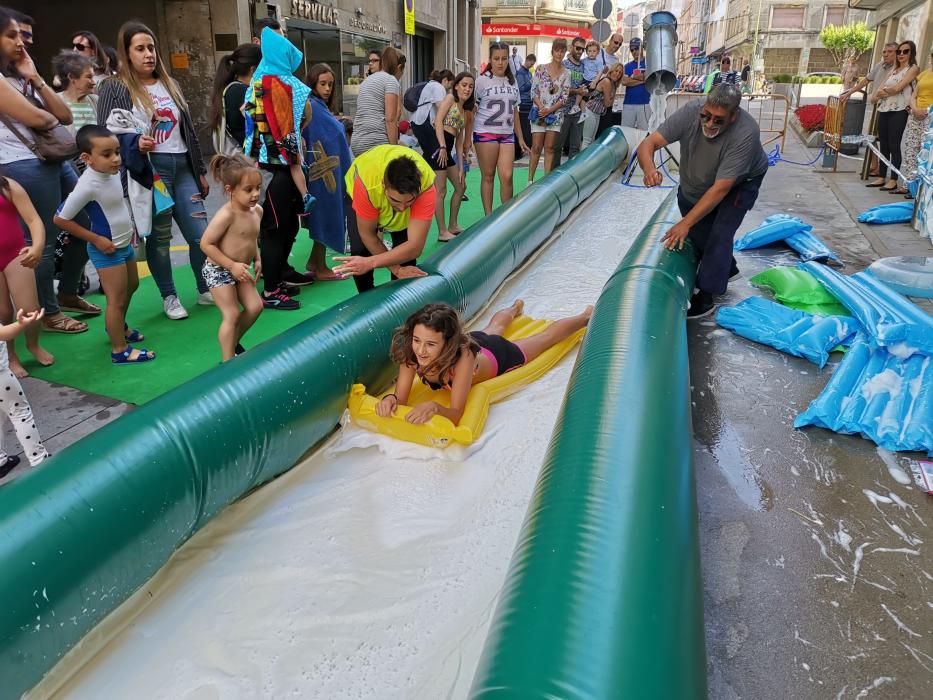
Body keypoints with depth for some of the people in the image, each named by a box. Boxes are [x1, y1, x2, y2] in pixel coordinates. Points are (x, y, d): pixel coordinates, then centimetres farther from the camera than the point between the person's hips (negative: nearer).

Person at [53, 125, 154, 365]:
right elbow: (60, 219, -21)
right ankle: (120, 351, 11)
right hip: (107, 249, -9)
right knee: (116, 299, -1)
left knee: (131, 286, 25)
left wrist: (128, 228, 9)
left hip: (124, 244, 9)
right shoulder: (89, 185, -28)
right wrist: (96, 239, -19)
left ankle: (118, 326, 47)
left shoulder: (112, 172, -5)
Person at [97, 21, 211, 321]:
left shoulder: (170, 84, 17)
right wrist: (134, 144, -26)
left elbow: (188, 130, 20)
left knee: (201, 233, 1)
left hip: (182, 167, 5)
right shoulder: (114, 88, 0)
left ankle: (206, 290, 17)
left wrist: (200, 171, 19)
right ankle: (169, 297, 14)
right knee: (159, 237, 0)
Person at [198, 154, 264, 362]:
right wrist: (232, 265, -25)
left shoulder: (257, 210, -3)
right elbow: (206, 244, -24)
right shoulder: (226, 215, -27)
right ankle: (228, 362, 6)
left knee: (255, 307, 6)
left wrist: (257, 259, 2)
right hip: (219, 270, -7)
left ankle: (233, 343, 29)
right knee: (232, 315, -6)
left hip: (240, 269, 7)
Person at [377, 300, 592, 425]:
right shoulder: (410, 352, -38)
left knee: (545, 337, 25)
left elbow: (457, 414, -49)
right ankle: (515, 308, 74)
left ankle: (586, 317, 54)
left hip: (500, 356, -4)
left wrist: (435, 407, -70)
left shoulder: (462, 355, -50)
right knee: (492, 329, 40)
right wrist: (390, 399, -57)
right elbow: (401, 398, -34)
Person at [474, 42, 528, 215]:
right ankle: (488, 216, 8)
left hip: (507, 134, 4)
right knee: (488, 176, 0)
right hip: (485, 133, -4)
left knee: (507, 176, -6)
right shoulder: (482, 81, -1)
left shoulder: (512, 82, 13)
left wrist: (520, 138, 18)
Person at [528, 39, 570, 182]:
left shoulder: (566, 73, 4)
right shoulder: (541, 69, 1)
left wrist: (550, 110, -12)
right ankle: (530, 179, 4)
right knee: (536, 147, -2)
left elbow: (565, 97, 0)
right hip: (539, 113, -1)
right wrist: (541, 107, -16)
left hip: (555, 114, 2)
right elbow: (533, 91, -2)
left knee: (549, 148, 3)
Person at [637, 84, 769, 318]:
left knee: (719, 234, -16)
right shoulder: (690, 111, -31)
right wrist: (649, 169, -56)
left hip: (740, 182, -4)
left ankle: (705, 297, -6)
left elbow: (721, 188, -39)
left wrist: (685, 223, -41)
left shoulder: (745, 133, -39)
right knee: (697, 233, 7)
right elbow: (648, 144, -33)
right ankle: (726, 269, 33)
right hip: (695, 183, 4)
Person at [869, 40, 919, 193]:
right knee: (883, 145, 7)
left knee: (894, 146, -10)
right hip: (884, 109, 7)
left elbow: (898, 88, -10)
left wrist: (881, 92, 3)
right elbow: (881, 88, 11)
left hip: (898, 111, -7)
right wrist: (875, 96, -10)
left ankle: (893, 181, -9)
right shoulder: (893, 69, 22)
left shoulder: (913, 68, 1)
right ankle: (882, 177, 13)